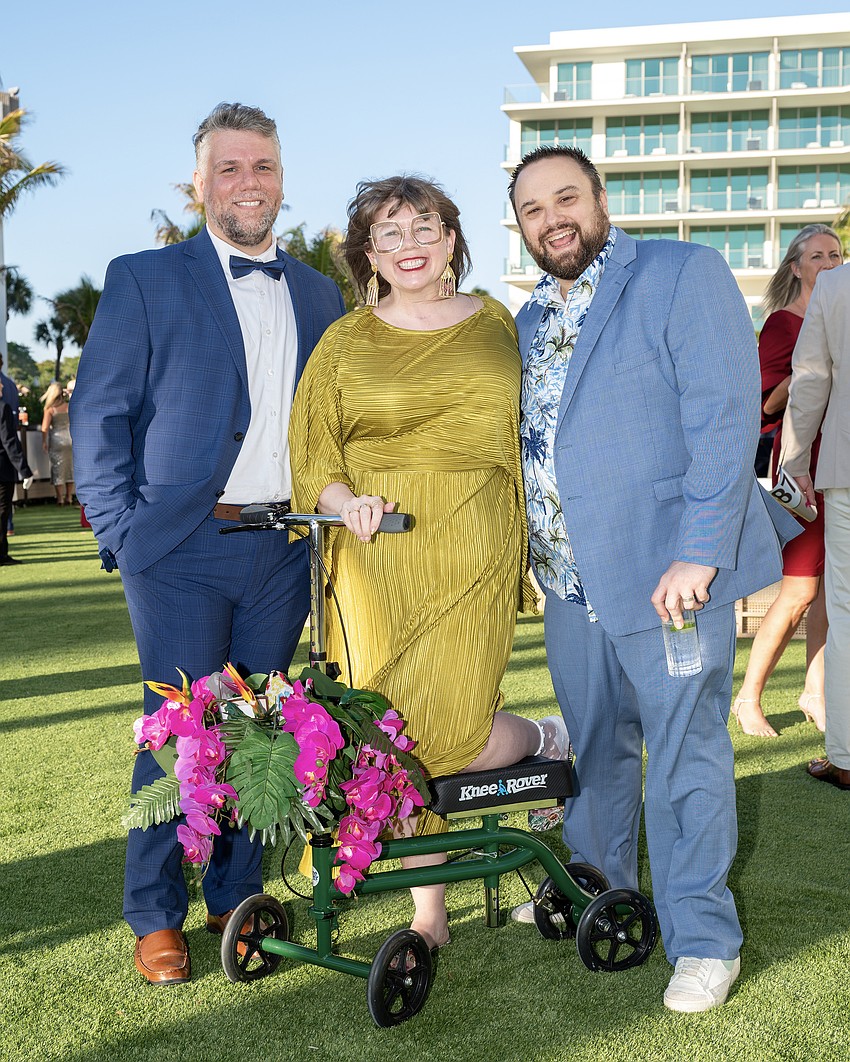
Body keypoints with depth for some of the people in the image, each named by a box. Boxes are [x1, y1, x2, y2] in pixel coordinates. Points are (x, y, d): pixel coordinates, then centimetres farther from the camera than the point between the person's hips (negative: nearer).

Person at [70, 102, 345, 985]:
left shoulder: (318, 293, 14)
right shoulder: (144, 280, 1)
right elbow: (98, 412, -2)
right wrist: (121, 530, -9)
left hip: (284, 549, 4)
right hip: (182, 548, -4)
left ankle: (236, 896, 27)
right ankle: (155, 918, 16)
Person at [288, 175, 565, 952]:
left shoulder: (495, 324, 12)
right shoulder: (345, 343, 8)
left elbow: (527, 436, 18)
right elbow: (311, 455, 7)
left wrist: (543, 543, 14)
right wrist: (345, 501, -14)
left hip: (474, 552, -1)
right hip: (379, 560, 1)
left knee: (442, 730, -11)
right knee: (398, 738, 1)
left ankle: (544, 740, 23)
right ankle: (430, 916, 18)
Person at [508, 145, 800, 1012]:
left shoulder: (684, 274, -7)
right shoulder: (529, 320, 14)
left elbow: (724, 417, -15)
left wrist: (698, 552, -21)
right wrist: (519, 551, 15)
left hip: (666, 571, -6)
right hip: (571, 580, 7)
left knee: (683, 757, 2)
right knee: (594, 747, 19)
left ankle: (702, 938, 18)